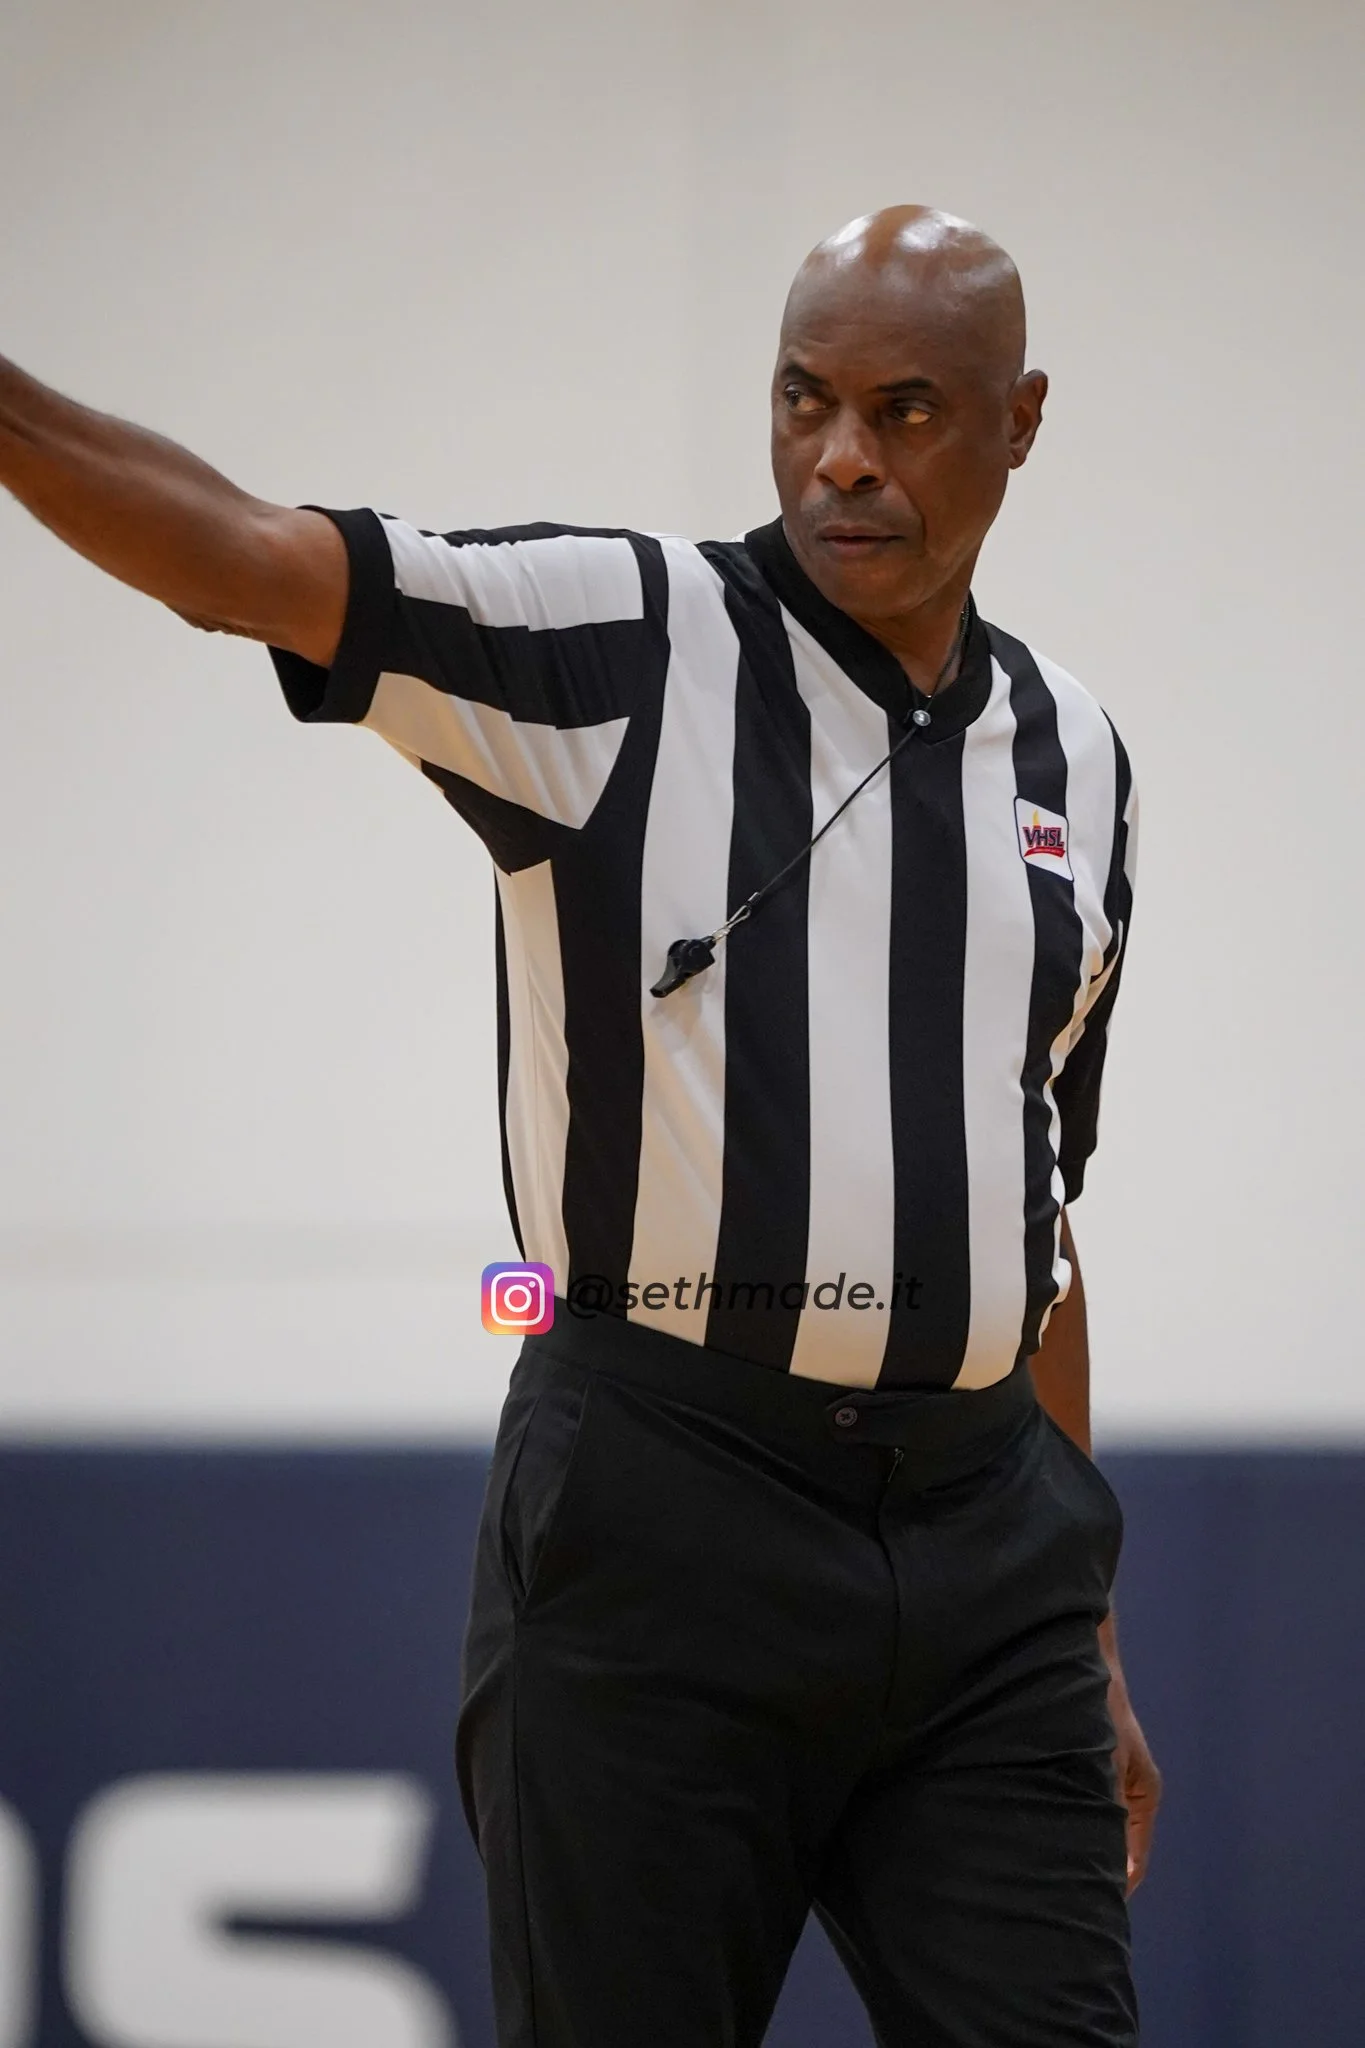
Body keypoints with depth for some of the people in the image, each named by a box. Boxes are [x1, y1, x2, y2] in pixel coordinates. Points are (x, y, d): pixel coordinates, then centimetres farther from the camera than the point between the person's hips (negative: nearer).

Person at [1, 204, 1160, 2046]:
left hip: (982, 1538, 4)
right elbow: (250, 563, -17)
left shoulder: (1073, 758, 14)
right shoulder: (617, 643, -1)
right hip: (659, 1524, -4)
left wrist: (1090, 1645, 21)